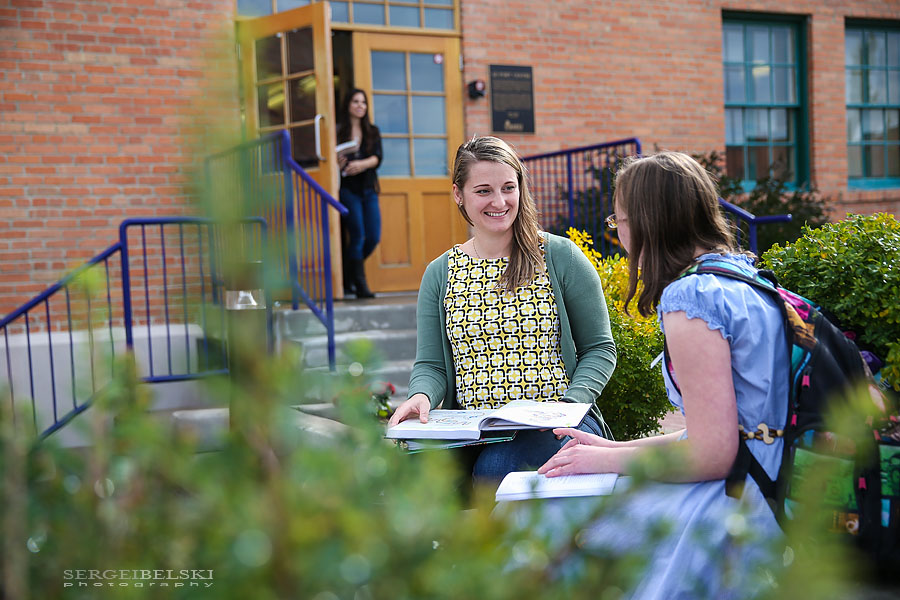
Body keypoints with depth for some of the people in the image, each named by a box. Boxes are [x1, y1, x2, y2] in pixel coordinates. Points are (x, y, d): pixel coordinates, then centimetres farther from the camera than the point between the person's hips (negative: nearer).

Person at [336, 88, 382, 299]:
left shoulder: (372, 131, 14)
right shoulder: (338, 131, 4)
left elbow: (378, 157, -1)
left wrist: (361, 164, -20)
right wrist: (338, 164, -23)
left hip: (368, 189, 4)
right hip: (348, 189, -4)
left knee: (374, 237, 0)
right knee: (357, 236, -11)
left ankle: (347, 274, 21)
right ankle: (360, 285, -5)